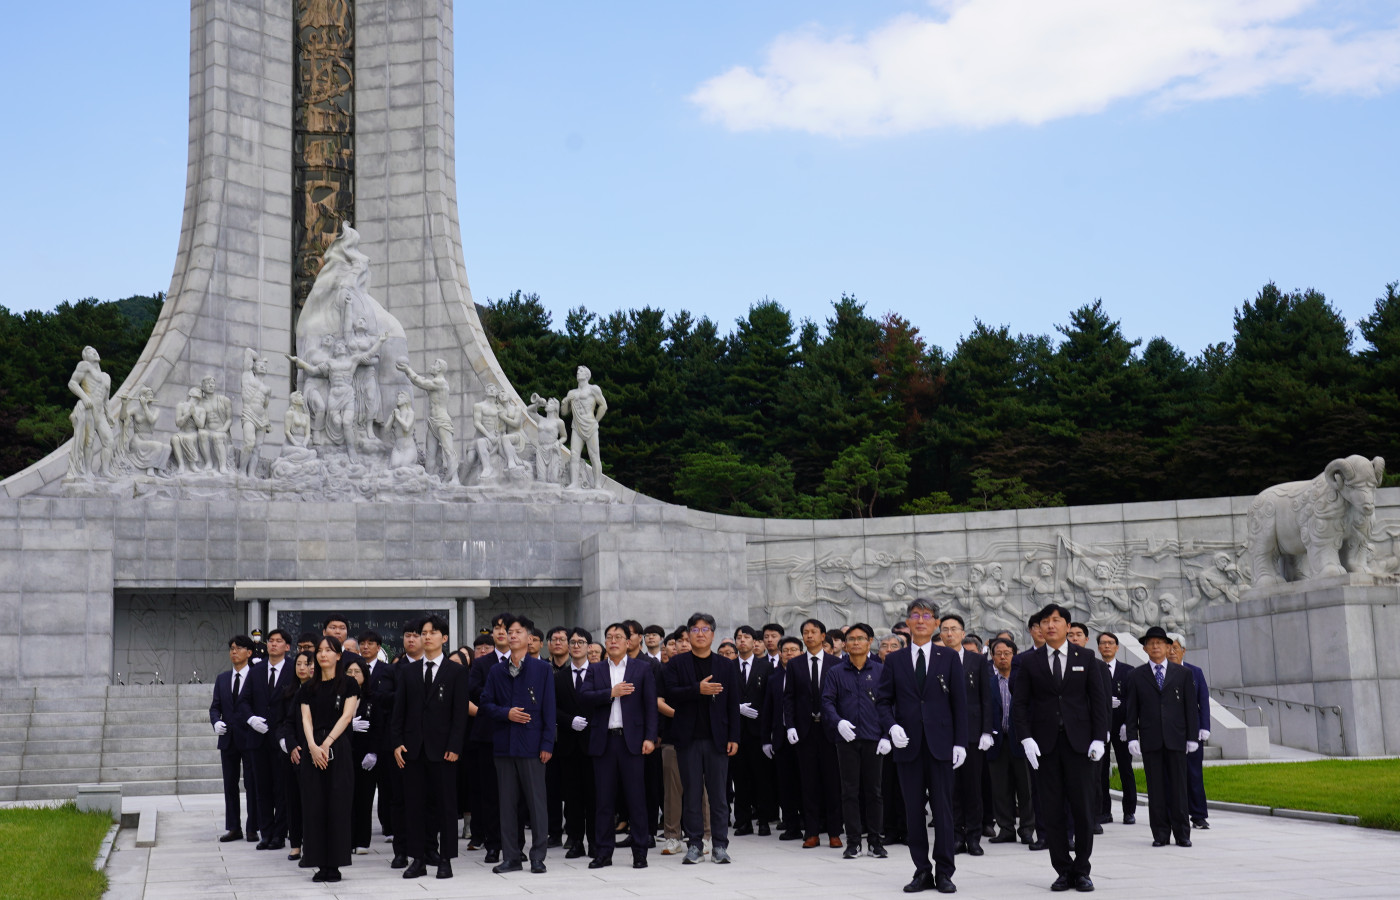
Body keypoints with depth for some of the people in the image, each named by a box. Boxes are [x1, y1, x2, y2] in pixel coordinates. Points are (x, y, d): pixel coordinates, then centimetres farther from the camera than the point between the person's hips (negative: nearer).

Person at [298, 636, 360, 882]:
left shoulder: (348, 684, 3)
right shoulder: (309, 688, 12)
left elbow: (346, 716, -6)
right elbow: (306, 719, 3)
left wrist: (327, 744, -16)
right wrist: (312, 746, -14)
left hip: (339, 749, -3)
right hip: (313, 750, 3)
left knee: (337, 806, -3)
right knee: (314, 806, 1)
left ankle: (335, 864, 1)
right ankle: (320, 864, 6)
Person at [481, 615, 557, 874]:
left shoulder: (542, 669, 2)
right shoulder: (496, 671, 11)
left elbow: (548, 708, 0)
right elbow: (485, 704, 10)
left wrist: (547, 744, -6)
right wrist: (506, 713, -10)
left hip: (531, 744, -3)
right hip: (504, 744, 3)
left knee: (536, 801, -1)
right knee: (507, 802, 6)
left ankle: (538, 857, 5)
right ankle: (511, 857, 13)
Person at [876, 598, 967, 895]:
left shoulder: (949, 658, 5)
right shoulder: (894, 660, 8)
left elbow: (959, 702, 4)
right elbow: (882, 700, 7)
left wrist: (960, 742, -3)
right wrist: (891, 726, -12)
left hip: (940, 744, -1)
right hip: (908, 745, 1)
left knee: (943, 809, 0)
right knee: (913, 811, 5)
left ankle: (944, 872, 8)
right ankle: (922, 871, 12)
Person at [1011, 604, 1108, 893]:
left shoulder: (1085, 658, 6)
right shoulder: (1029, 661, 6)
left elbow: (1099, 699, 5)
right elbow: (1019, 703, 4)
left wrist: (1098, 738, -4)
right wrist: (1026, 738, -8)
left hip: (1079, 743, 0)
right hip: (1045, 744, 0)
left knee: (1082, 809, 0)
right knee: (1052, 812, 1)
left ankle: (1082, 870, 10)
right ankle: (1063, 871, 9)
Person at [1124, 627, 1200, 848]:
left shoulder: (1183, 674, 9)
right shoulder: (1136, 676, 9)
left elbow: (1190, 707, 7)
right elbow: (1132, 710, 7)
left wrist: (1192, 736, 1)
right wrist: (1131, 737, -3)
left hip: (1176, 738, 0)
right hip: (1150, 740, 0)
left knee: (1178, 786, 1)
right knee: (1155, 788, 1)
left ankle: (1182, 833, 7)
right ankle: (1160, 833, 5)